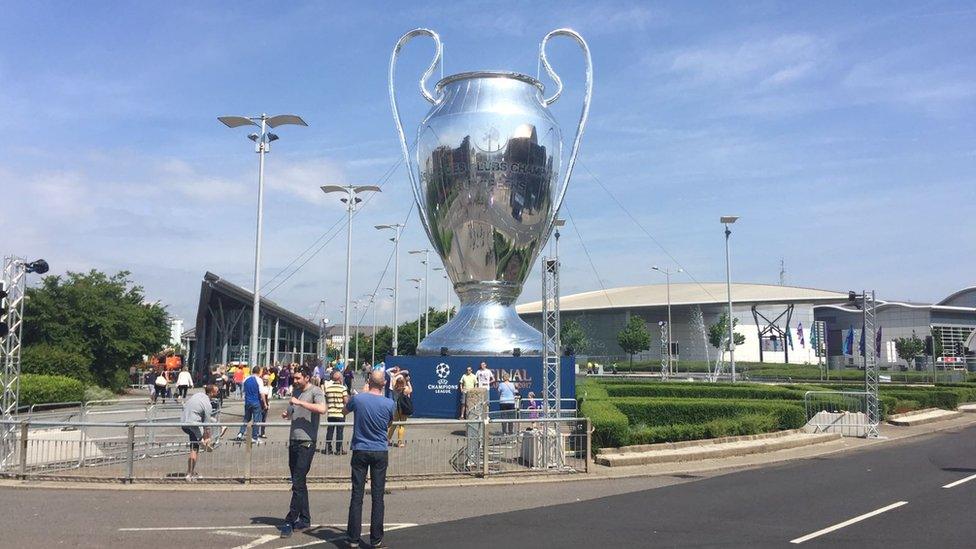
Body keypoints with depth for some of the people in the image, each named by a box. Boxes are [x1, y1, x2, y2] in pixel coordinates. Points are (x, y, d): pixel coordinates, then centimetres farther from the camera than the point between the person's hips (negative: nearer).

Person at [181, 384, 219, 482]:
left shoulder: (198, 395, 8)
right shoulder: (208, 405, -15)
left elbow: (184, 405, 22)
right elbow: (207, 424, -11)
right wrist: (207, 438, -1)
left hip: (183, 422, 8)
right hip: (193, 425, -8)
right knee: (194, 450, -2)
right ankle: (190, 474, 0)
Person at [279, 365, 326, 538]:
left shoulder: (316, 392, -8)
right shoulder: (296, 391, 16)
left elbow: (322, 409, -27)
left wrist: (300, 403, -23)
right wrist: (286, 414, 7)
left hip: (307, 442, -8)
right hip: (294, 440, 8)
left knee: (298, 483, -8)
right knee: (298, 482, 13)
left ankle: (290, 521, -6)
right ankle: (304, 519, 21)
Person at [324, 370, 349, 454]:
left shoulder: (328, 388, 3)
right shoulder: (343, 388, -9)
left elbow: (325, 401, 8)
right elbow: (346, 401, -11)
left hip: (330, 413, 3)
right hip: (340, 413, -3)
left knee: (330, 430, 10)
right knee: (339, 431, 3)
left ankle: (328, 448, 12)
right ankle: (338, 449, 6)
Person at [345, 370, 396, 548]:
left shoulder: (358, 399, -8)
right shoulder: (389, 404, -8)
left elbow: (345, 411, 14)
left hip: (360, 451, 0)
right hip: (380, 453, 0)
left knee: (357, 496, 4)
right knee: (378, 497, 5)